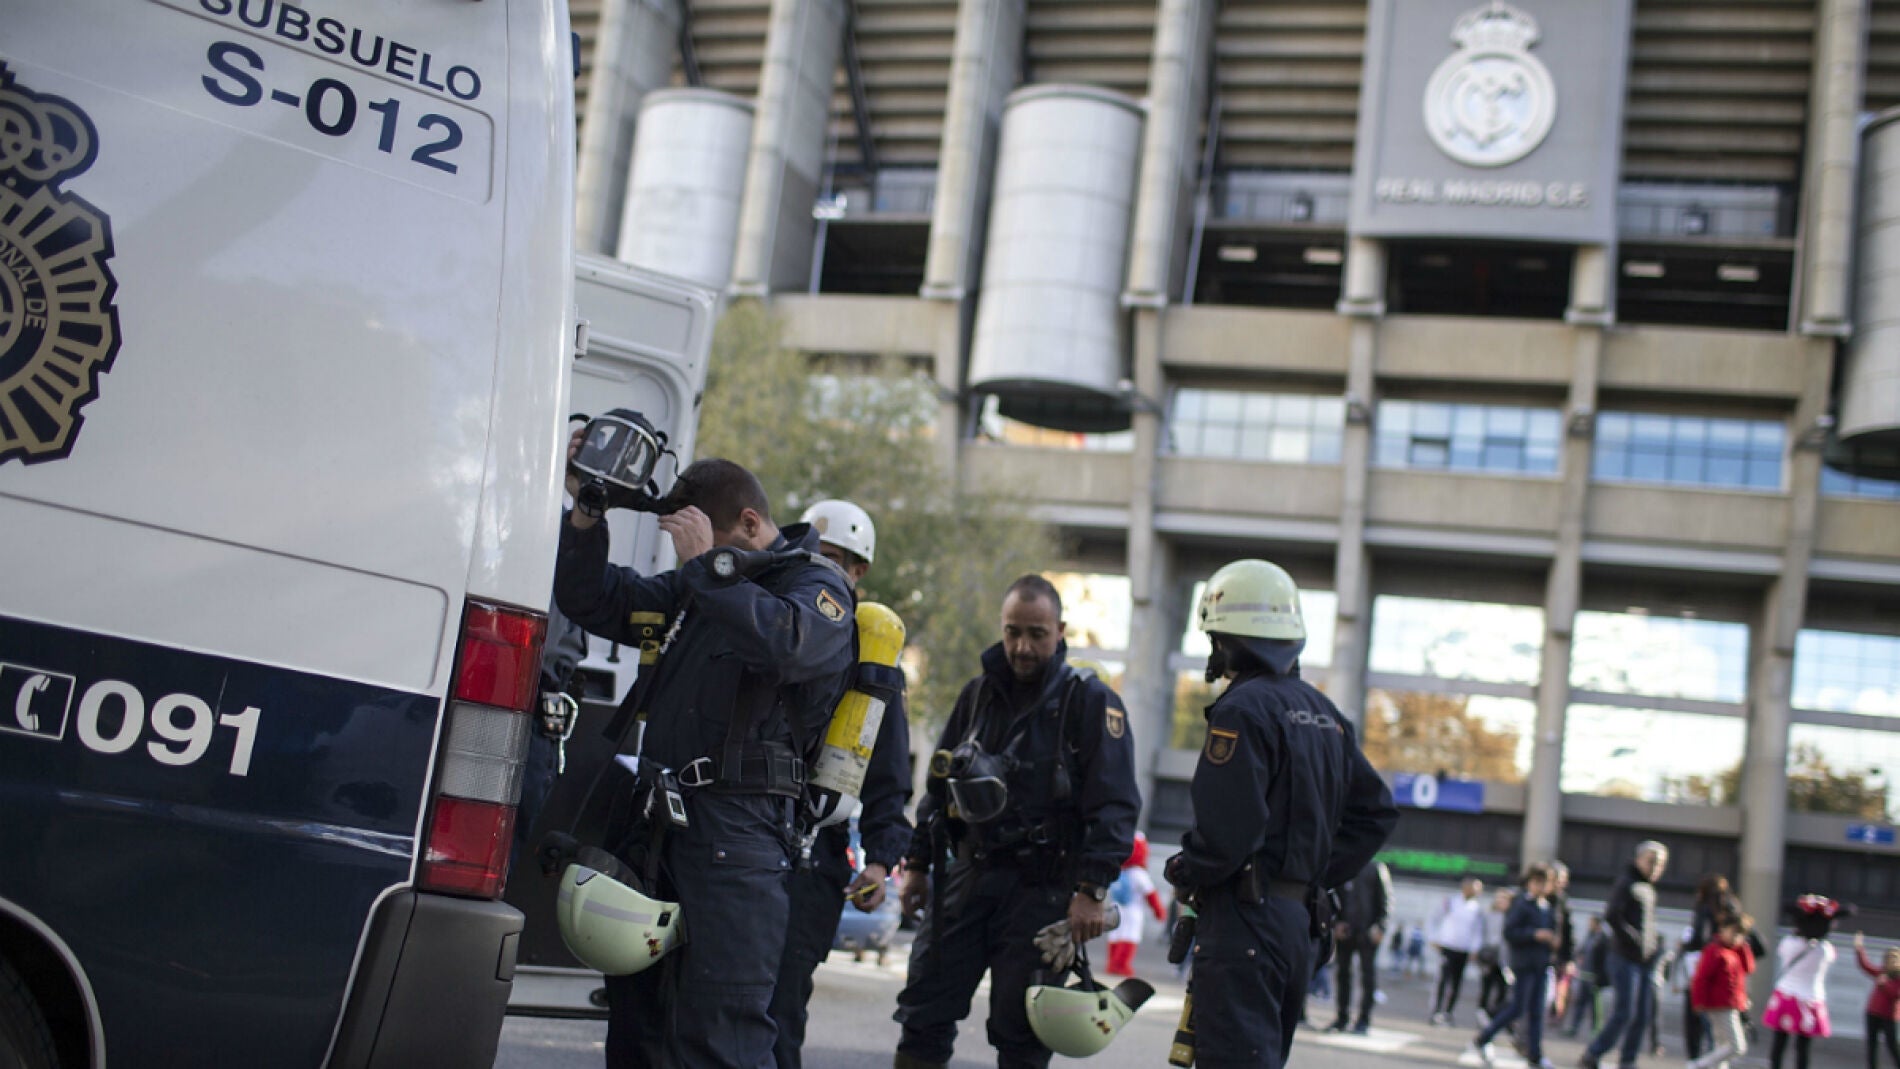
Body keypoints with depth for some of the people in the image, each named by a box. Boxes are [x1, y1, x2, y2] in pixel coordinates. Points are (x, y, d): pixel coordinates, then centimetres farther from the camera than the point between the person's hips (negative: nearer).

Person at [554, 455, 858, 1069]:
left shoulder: (817, 586, -2)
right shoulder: (694, 585, 20)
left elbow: (789, 644, -25)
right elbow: (591, 602, 24)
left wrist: (708, 564, -19)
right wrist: (587, 516, 10)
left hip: (734, 830, -8)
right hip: (657, 819, 8)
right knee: (635, 1018, 13)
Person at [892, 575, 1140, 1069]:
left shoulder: (1091, 702, -5)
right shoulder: (978, 694, 11)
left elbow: (1114, 805, -10)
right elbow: (939, 783, 19)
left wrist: (1092, 890, -18)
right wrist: (917, 863, 15)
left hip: (1043, 887, -5)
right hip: (968, 875, 5)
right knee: (923, 1013, 4)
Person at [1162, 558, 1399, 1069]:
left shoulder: (1243, 709, -14)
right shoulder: (1326, 715, 14)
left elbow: (1225, 831, -21)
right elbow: (1376, 811, 19)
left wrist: (1183, 872, -2)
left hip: (1246, 916, -9)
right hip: (1302, 920, 9)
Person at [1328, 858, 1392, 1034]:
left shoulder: (1376, 869, 1)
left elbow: (1387, 901, -1)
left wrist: (1379, 927, -10)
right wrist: (1335, 924, 0)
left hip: (1368, 933, -3)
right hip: (1344, 932, 3)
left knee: (1368, 973, -1)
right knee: (1343, 973, 6)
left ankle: (1364, 1021, 4)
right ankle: (1343, 1018, 14)